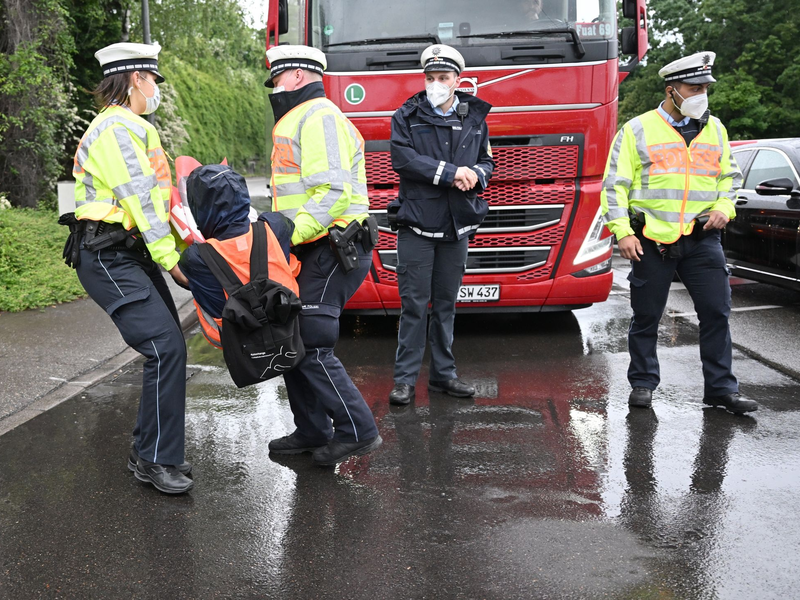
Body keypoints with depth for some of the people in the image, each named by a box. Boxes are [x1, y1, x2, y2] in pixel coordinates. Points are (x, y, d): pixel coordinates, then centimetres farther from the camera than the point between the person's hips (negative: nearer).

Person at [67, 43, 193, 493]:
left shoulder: (133, 128, 22)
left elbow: (155, 194, 19)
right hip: (110, 260, -11)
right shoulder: (116, 128, -13)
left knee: (168, 348, 8)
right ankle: (154, 460, -8)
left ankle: (151, 451, 18)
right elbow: (139, 199, -18)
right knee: (165, 348, -17)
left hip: (134, 255, 11)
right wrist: (169, 258, -17)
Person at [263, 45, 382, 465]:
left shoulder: (319, 116, -11)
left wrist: (289, 234, -27)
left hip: (333, 251, -11)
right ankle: (312, 431, 21)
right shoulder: (301, 119, 24)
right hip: (318, 252, 11)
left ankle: (357, 431, -2)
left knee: (310, 345, -11)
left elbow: (334, 192, -23)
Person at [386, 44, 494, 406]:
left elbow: (487, 162, 14)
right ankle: (405, 379, 5)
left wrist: (475, 175, -10)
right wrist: (452, 173, -18)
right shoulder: (407, 117, 0)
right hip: (417, 225, -3)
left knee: (446, 304, 11)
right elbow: (404, 159, -13)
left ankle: (443, 374, 21)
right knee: (414, 304, -3)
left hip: (458, 226, 3)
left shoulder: (474, 118, 11)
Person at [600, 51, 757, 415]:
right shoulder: (637, 130, -1)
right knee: (646, 317, 5)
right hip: (651, 240, -3)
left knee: (716, 313, 2)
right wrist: (622, 232, -12)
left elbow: (729, 176, 21)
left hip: (702, 238, 3)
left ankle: (720, 388, 12)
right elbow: (615, 186, -2)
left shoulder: (714, 129, 12)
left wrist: (724, 207, 1)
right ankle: (642, 384, 20)